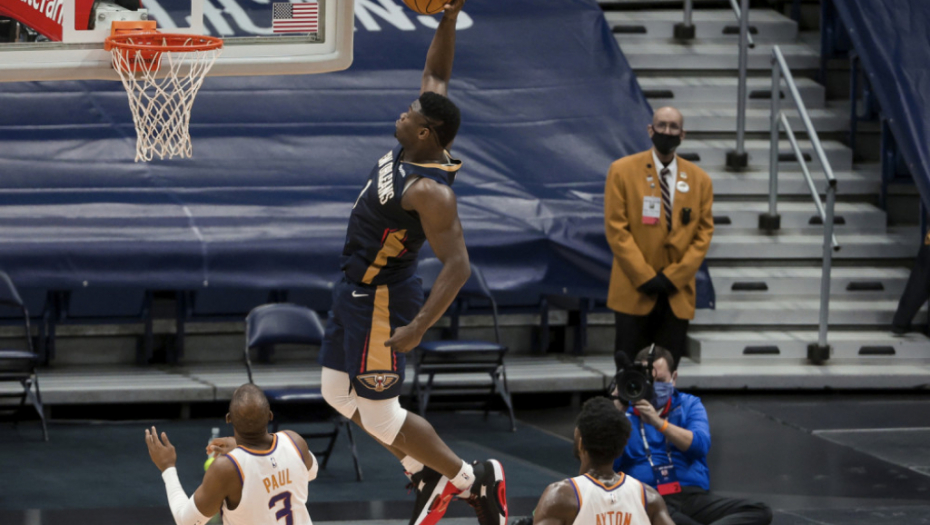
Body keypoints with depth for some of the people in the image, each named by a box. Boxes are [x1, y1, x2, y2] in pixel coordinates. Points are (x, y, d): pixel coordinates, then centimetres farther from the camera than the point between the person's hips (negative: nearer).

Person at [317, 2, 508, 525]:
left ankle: (471, 478, 13)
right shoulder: (417, 149, -5)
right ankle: (428, 471, 30)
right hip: (358, 288, 10)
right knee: (338, 393, 19)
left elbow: (458, 265, -31)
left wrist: (417, 328, -35)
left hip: (380, 302, -10)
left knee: (380, 415, -1)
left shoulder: (429, 191, -29)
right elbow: (437, 75, 8)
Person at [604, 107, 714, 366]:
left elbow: (704, 233, 6)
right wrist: (644, 277, -11)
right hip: (634, 293, -2)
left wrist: (673, 277, -6)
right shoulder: (622, 171, 2)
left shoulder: (699, 180, 9)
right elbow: (616, 228, -3)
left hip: (677, 294, 2)